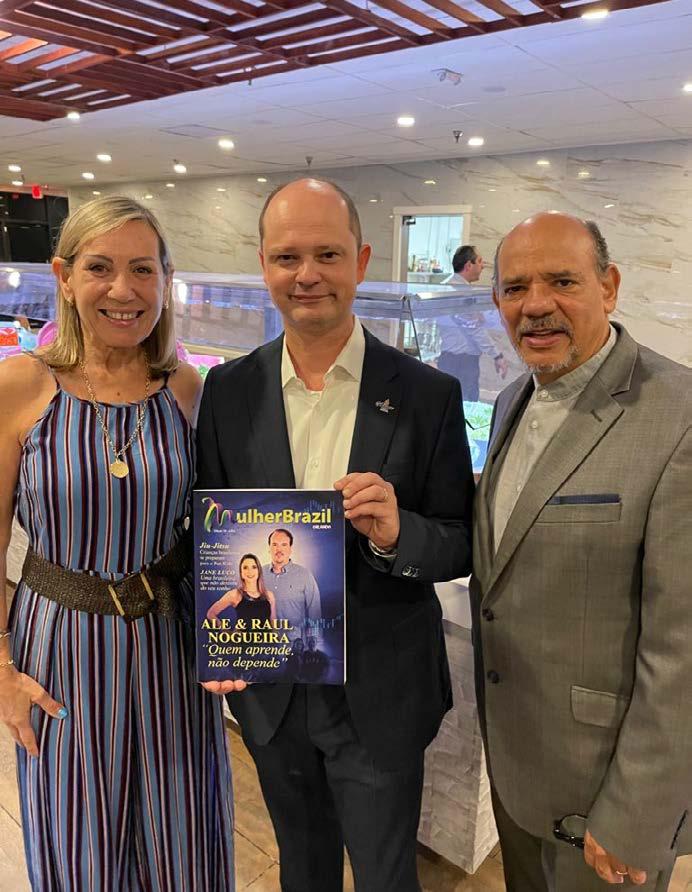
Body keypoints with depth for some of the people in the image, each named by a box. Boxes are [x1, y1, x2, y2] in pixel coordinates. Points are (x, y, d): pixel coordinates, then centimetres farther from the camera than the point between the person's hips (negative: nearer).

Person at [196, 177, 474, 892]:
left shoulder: (429, 395, -13)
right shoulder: (228, 390, -6)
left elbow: (462, 544, -8)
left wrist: (397, 535, -29)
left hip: (382, 694, -2)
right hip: (269, 689, 3)